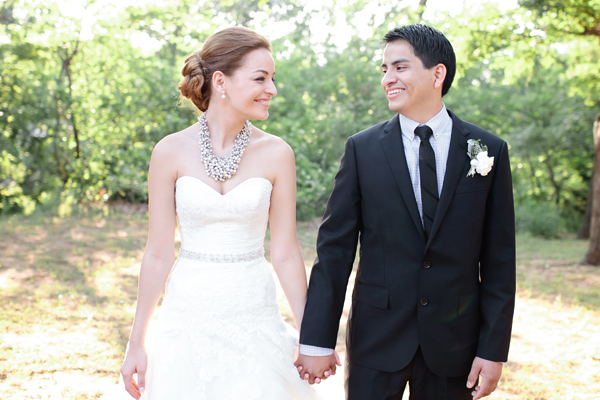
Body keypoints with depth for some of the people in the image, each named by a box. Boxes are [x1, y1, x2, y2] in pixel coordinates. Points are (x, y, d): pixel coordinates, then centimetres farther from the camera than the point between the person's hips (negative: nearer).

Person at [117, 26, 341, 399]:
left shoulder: (277, 154, -4)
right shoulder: (171, 152, -5)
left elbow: (285, 252, 0)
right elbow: (158, 252, -1)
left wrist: (310, 336, 2)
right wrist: (137, 343, 2)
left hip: (254, 318, 0)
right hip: (189, 316, 0)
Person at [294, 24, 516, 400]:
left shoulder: (489, 150, -1)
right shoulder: (362, 149, -2)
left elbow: (499, 259, -1)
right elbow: (335, 246, -4)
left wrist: (494, 349, -4)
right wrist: (317, 340, -7)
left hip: (454, 338, 1)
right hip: (377, 336, 0)